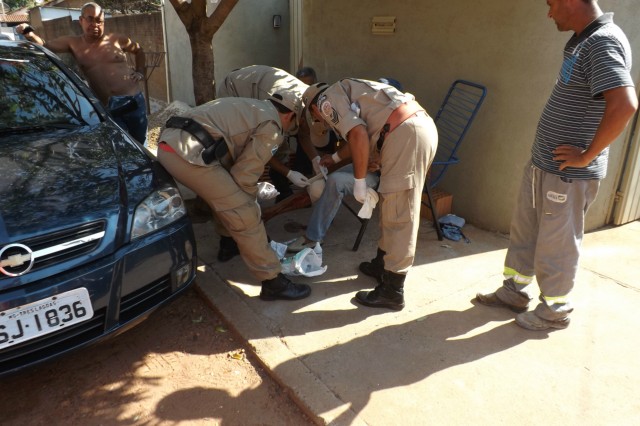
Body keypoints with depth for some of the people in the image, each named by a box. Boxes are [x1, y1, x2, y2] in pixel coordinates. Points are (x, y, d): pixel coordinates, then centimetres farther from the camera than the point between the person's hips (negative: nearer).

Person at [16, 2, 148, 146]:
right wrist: (28, 33, -15)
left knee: (140, 145, 14)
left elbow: (139, 51, 22)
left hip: (134, 101, 1)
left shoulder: (117, 40, 6)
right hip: (109, 107, 0)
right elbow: (44, 45, 3)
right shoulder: (73, 43, 7)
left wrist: (140, 72, 10)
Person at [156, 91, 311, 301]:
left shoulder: (249, 107, 29)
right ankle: (273, 282, 4)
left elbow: (234, 163, 32)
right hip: (189, 152, -9)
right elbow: (244, 174, -2)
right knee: (245, 214, -3)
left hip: (168, 142, 10)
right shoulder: (272, 126, 3)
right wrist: (251, 205, 16)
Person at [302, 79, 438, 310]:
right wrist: (334, 158, 62)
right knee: (391, 206, 20)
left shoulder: (327, 99, 4)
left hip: (406, 134, -10)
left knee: (399, 214, -6)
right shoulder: (346, 92, 32)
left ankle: (392, 291, 2)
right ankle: (382, 263, 34)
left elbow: (358, 134, -14)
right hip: (422, 126, 10)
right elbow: (360, 137, 47)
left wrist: (359, 180, -7)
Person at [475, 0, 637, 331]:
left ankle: (555, 311, 25)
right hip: (541, 164, 9)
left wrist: (587, 156, -23)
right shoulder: (582, 40, 11)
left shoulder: (604, 42, -19)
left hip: (567, 174, -9)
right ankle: (513, 292, 35)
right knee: (523, 232, 19)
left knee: (555, 244, 6)